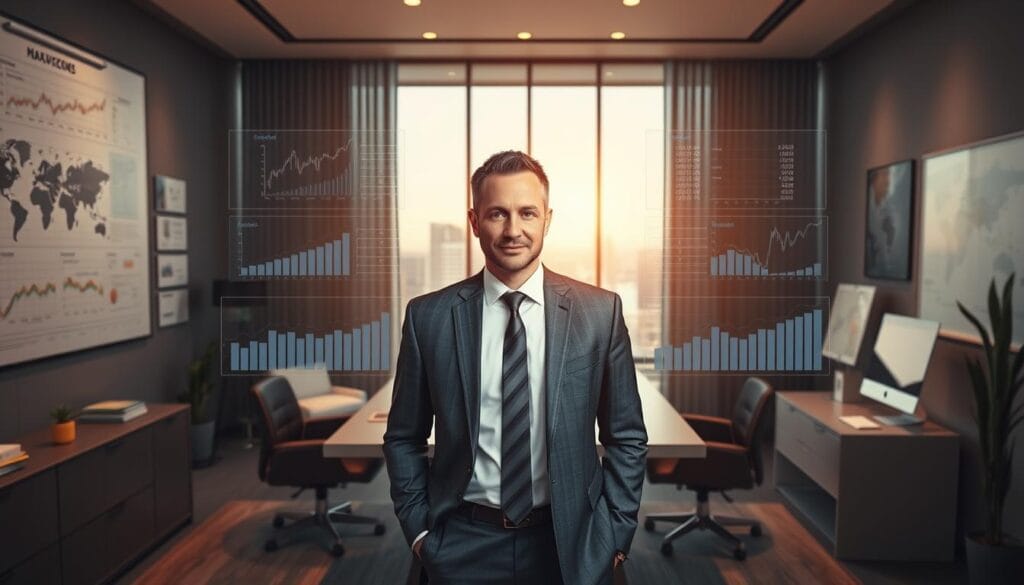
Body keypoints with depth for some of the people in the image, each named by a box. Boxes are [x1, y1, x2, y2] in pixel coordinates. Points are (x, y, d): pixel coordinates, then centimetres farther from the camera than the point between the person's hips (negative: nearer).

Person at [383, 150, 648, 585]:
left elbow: (627, 437, 1)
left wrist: (615, 534, -2)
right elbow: (403, 437, 3)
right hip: (462, 547, 0)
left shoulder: (600, 312, -6)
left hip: (568, 545, 1)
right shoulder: (428, 317, -6)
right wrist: (418, 529, -2)